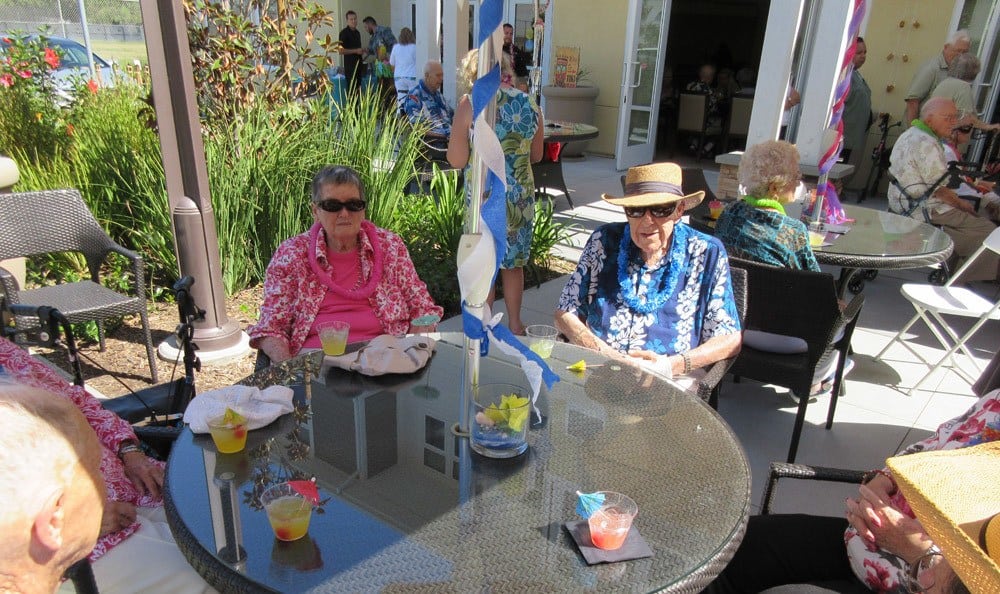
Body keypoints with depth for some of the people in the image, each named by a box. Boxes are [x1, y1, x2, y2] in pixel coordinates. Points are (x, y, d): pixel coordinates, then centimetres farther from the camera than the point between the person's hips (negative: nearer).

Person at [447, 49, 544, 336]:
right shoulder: (530, 103, 2)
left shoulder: (470, 105, -11)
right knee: (513, 263, 18)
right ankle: (514, 324, 31)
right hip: (522, 195, 4)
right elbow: (536, 155, 12)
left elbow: (456, 160, -11)